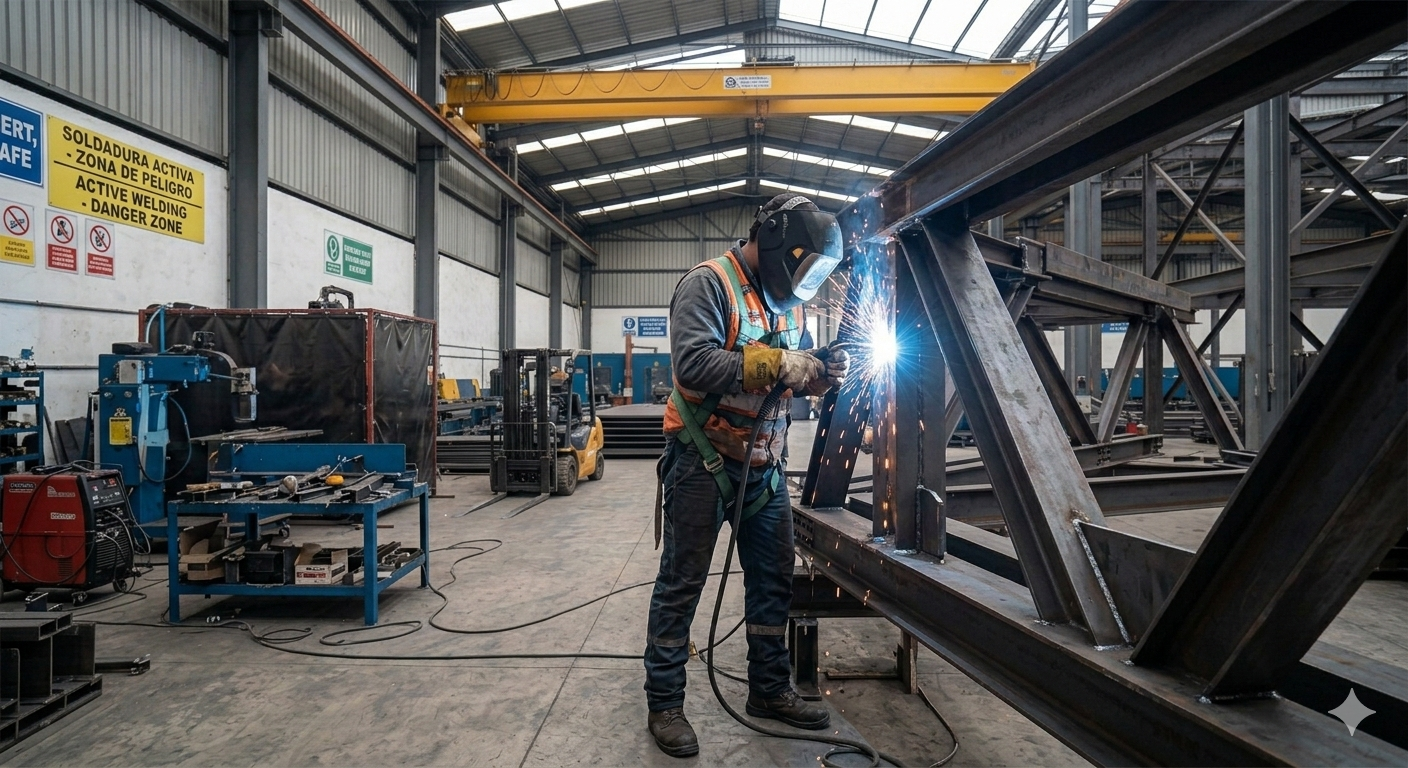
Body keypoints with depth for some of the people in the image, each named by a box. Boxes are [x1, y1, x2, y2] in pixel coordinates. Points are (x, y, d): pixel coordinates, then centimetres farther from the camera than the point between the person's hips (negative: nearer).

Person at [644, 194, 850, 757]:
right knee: (681, 584, 3)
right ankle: (664, 704, 18)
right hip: (703, 462, -8)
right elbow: (693, 364, -26)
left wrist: (821, 376, -4)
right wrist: (774, 364, -26)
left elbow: (792, 375, 18)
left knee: (774, 579, 15)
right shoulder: (708, 284, -13)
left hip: (766, 467, 8)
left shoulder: (787, 300, 11)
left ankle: (769, 690, 32)